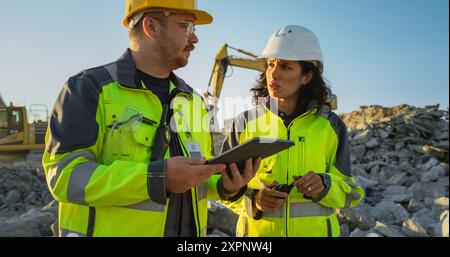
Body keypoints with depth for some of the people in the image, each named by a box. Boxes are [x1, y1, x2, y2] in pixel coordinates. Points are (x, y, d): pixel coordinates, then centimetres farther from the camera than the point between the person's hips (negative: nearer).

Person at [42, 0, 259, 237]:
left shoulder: (192, 100, 7)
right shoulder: (90, 88, -10)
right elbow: (66, 175, -18)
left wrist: (226, 185, -8)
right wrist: (157, 178, -28)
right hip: (111, 229, -5)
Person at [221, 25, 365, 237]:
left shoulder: (331, 126, -4)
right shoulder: (244, 123, -6)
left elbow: (349, 193, 2)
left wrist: (325, 186, -18)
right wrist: (253, 199, -18)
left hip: (315, 230, 1)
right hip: (256, 229, 0)